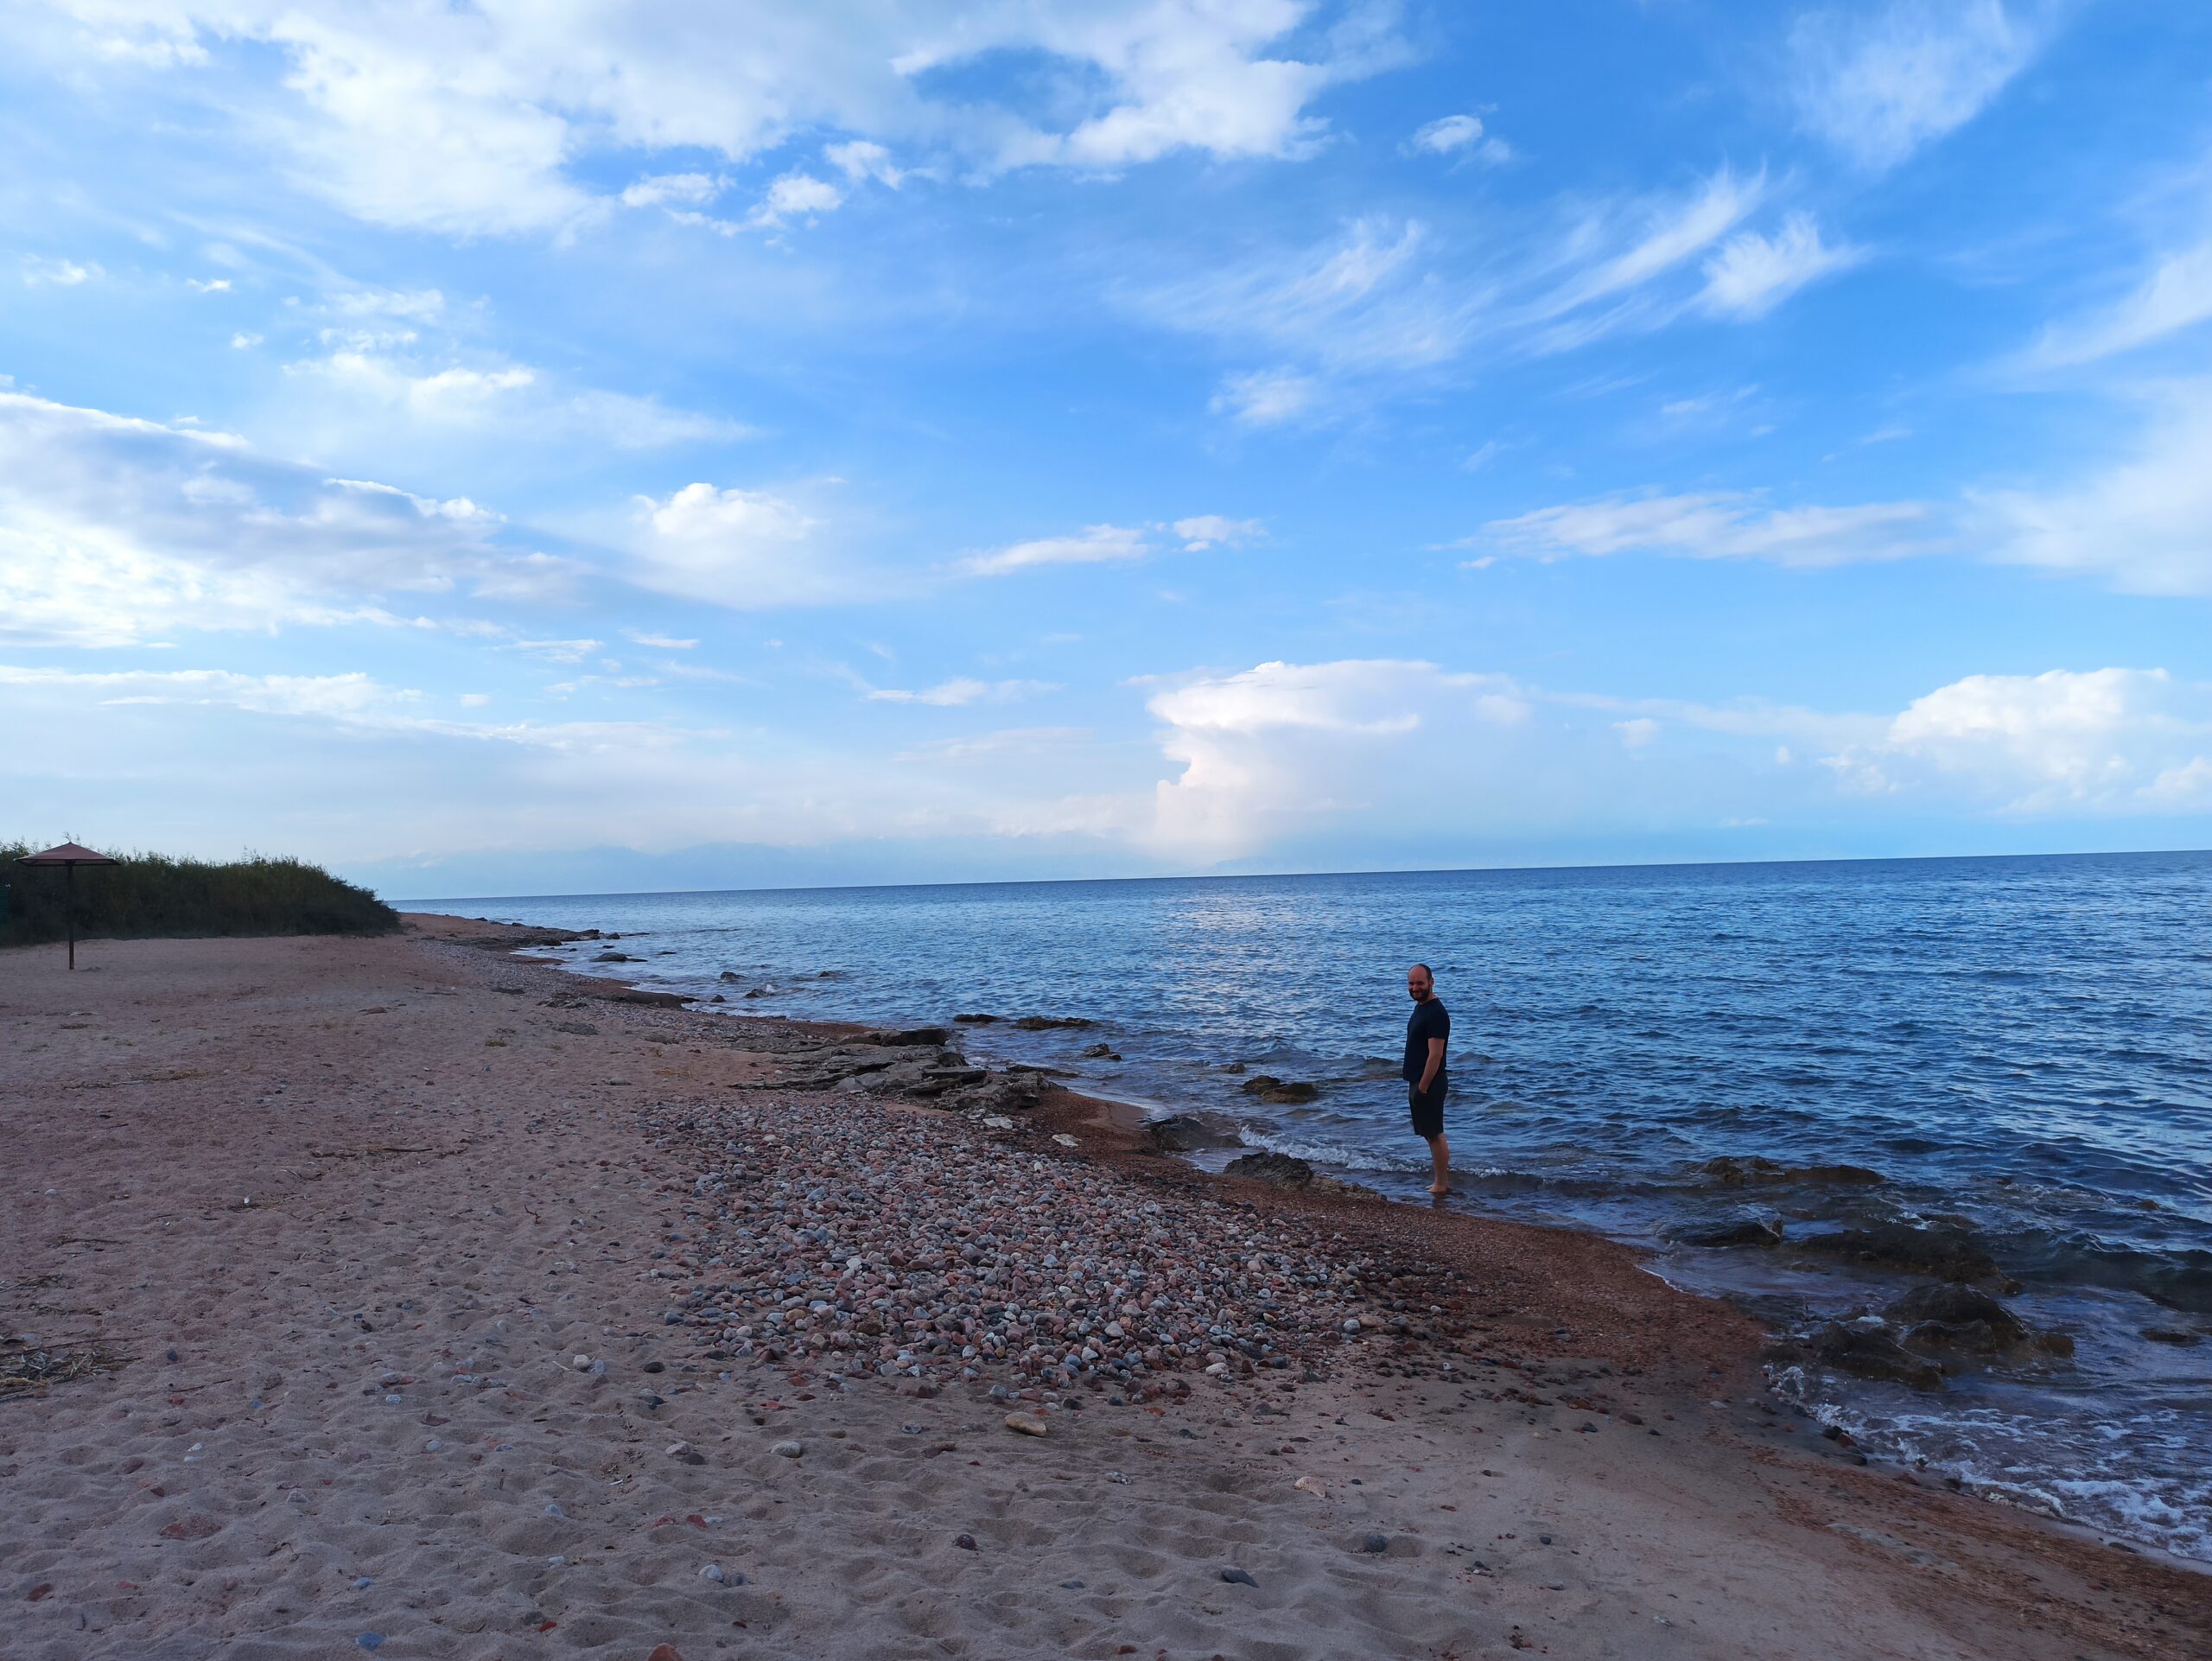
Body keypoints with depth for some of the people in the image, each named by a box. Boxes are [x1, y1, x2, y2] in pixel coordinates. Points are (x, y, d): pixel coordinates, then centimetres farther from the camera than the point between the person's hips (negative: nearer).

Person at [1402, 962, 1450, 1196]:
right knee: (1432, 1133, 15)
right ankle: (1443, 1179, 23)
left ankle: (1441, 1186, 4)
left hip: (1428, 1083, -10)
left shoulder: (1436, 1013, -19)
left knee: (1434, 1134, -3)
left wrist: (1422, 1087, -21)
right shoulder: (1420, 1007, 11)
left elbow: (1435, 1055, -22)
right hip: (1418, 1082, 10)